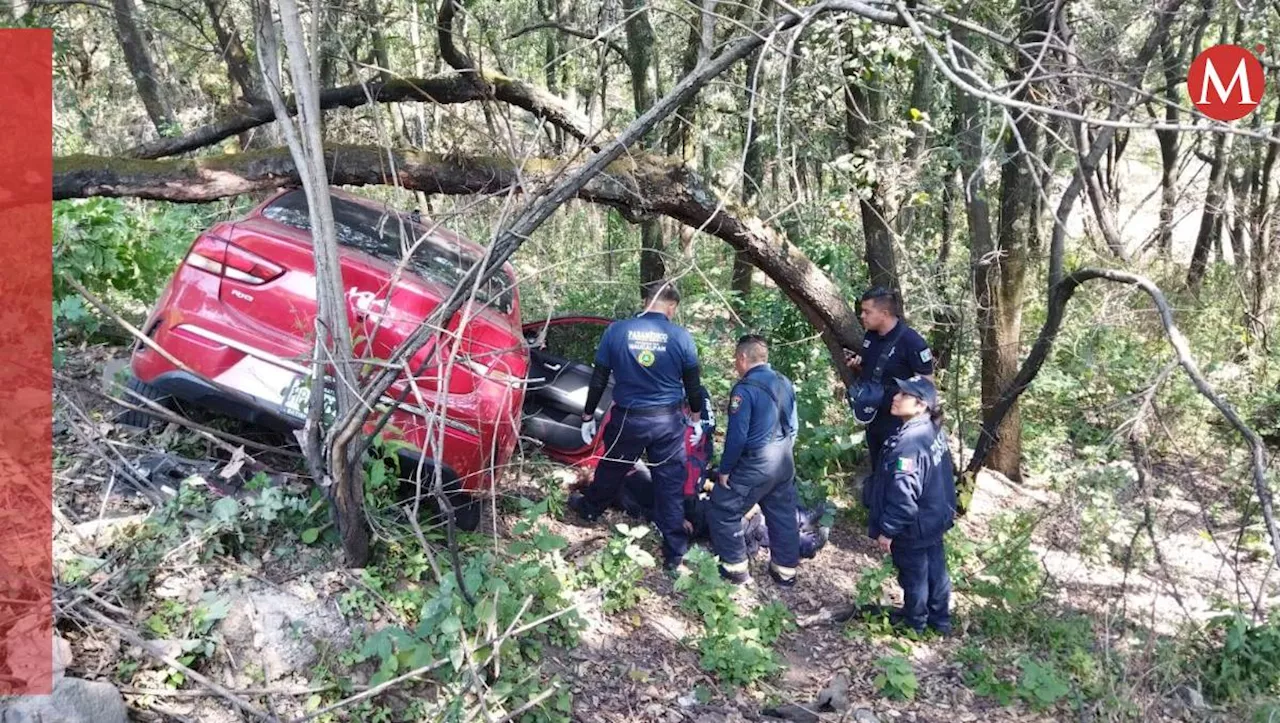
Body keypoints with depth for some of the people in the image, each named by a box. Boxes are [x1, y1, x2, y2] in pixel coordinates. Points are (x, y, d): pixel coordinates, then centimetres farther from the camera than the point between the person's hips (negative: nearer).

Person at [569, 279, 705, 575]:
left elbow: (599, 380, -2)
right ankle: (674, 553, 14)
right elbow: (693, 385, 1)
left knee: (611, 469, 24)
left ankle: (589, 508, 50)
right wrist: (696, 419, 16)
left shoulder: (616, 331, -8)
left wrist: (588, 416, 10)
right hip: (668, 421, -1)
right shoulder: (681, 337, -9)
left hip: (628, 418, 1)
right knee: (670, 484, 8)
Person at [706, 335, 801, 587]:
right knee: (783, 515, 17)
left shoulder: (745, 389, -17)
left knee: (722, 512, 5)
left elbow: (737, 435, -18)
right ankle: (786, 570, 25)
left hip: (756, 464, -8)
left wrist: (725, 469, -8)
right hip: (785, 462, 8)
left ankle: (736, 568, 10)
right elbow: (793, 426, 14)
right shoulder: (785, 383, 7)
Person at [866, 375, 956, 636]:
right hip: (935, 517, 9)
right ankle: (941, 620, 40)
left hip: (913, 527, -9)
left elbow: (903, 495, -31)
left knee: (914, 575, 13)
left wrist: (887, 530, -20)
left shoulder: (909, 442, -33)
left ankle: (914, 624, 33)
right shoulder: (934, 430, -3)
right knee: (935, 568, 23)